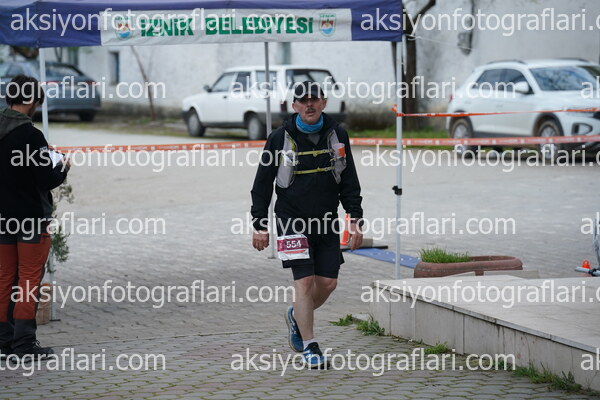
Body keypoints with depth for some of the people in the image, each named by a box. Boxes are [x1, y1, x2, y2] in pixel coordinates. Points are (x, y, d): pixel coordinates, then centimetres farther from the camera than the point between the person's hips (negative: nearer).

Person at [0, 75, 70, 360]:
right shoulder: (30, 135, -17)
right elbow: (47, 180, -18)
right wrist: (63, 168, 2)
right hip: (32, 218, -7)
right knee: (29, 280, -1)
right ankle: (24, 342, -2)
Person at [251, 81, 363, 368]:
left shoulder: (337, 135, 4)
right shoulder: (280, 138, -4)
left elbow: (349, 181, 9)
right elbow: (262, 184, 2)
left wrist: (355, 220, 2)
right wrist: (260, 226, -1)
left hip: (327, 221, 4)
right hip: (292, 221, -3)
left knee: (328, 282, 3)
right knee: (305, 280, -11)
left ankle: (297, 316, 33)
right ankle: (309, 347, -3)